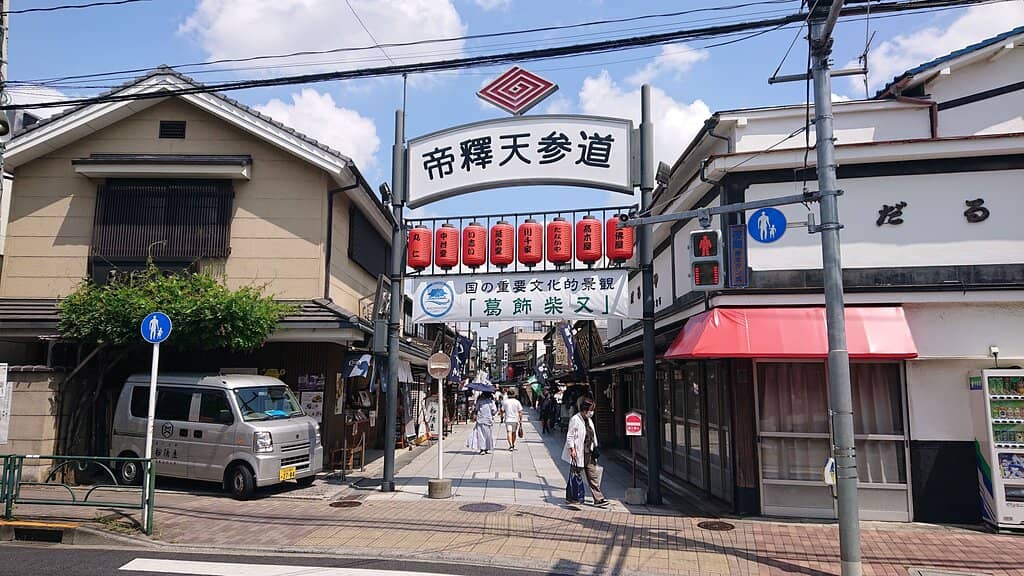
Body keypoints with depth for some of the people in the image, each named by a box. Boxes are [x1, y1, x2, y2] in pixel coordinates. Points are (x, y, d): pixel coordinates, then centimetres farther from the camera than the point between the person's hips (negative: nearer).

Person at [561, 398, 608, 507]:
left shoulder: (589, 420, 14)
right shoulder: (575, 419, -10)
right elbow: (570, 436, -12)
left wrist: (595, 447, 16)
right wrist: (572, 449, -17)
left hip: (589, 453, 7)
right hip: (578, 454, -7)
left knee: (593, 477, 4)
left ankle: (598, 499, 5)